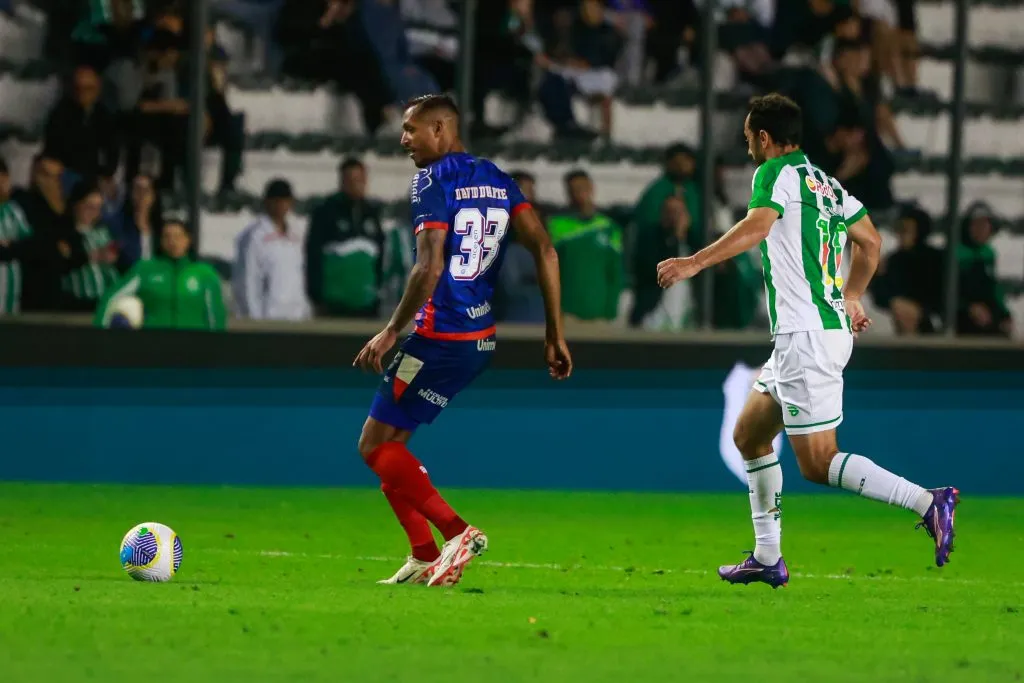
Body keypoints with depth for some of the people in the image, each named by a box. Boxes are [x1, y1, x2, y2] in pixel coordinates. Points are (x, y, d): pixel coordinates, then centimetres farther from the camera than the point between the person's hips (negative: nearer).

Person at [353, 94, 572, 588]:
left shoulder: (433, 182, -10)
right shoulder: (496, 180, 13)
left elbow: (429, 267, -21)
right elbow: (544, 249, 6)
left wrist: (391, 332, -13)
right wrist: (555, 336, 7)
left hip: (439, 338, -9)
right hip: (480, 340, 9)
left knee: (376, 446, -2)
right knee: (387, 441, 16)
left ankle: (457, 532, -13)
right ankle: (424, 557, 12)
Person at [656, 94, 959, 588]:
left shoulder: (777, 173, -9)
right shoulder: (825, 182, 17)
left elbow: (757, 226, -28)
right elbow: (870, 242, 26)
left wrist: (695, 263, -34)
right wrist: (850, 297, 41)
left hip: (805, 337, -9)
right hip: (832, 325, 9)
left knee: (818, 463, -9)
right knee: (749, 435, 17)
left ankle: (927, 502, -19)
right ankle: (767, 558, 17)